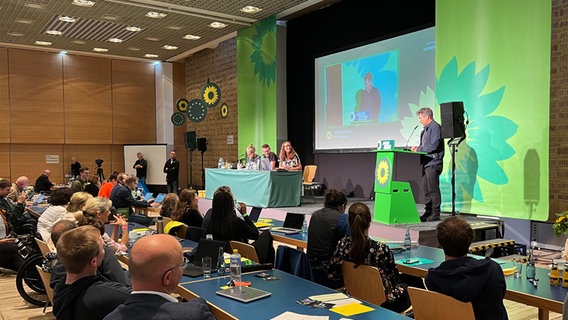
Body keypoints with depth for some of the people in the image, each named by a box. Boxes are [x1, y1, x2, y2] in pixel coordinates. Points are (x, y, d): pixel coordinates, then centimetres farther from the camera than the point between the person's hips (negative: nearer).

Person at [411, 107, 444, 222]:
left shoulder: (435, 127, -10)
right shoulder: (426, 129, 18)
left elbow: (433, 145, -19)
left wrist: (419, 150, -12)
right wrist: (418, 147, 6)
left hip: (433, 163, -10)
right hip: (426, 163, 10)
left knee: (433, 189, -6)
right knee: (426, 189, 12)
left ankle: (435, 214, 0)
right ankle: (428, 212, 19)